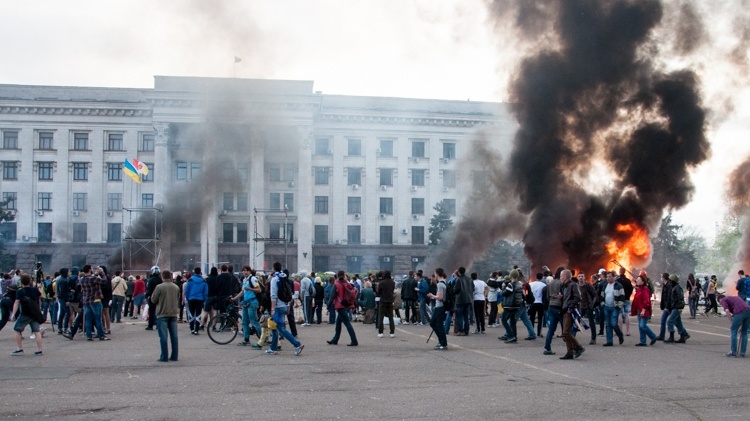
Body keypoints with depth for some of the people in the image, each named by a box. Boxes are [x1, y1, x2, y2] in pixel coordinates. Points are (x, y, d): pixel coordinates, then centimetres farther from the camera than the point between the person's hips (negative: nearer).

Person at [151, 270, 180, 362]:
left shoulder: (159, 287, -12)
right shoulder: (176, 287, 4)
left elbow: (153, 300, -4)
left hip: (162, 314, -4)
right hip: (173, 314, 4)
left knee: (163, 336, -1)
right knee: (174, 335, 9)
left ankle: (164, 357, -1)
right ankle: (174, 356, 11)